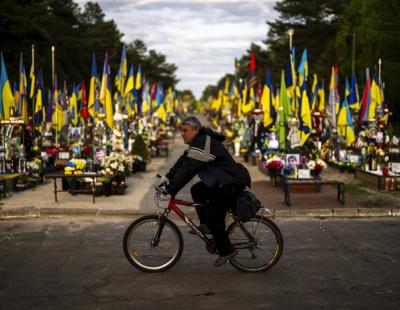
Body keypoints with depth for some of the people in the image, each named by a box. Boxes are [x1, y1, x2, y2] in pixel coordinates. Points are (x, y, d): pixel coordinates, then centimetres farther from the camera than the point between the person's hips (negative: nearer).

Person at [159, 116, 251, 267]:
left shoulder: (203, 143, -19)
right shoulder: (197, 142, 14)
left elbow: (188, 169, -23)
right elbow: (183, 161, 14)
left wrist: (171, 189, -20)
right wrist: (168, 177, 4)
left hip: (233, 183, -11)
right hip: (221, 181, 11)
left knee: (211, 212, -12)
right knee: (196, 190, 9)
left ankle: (226, 250, -4)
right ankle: (206, 225, 12)